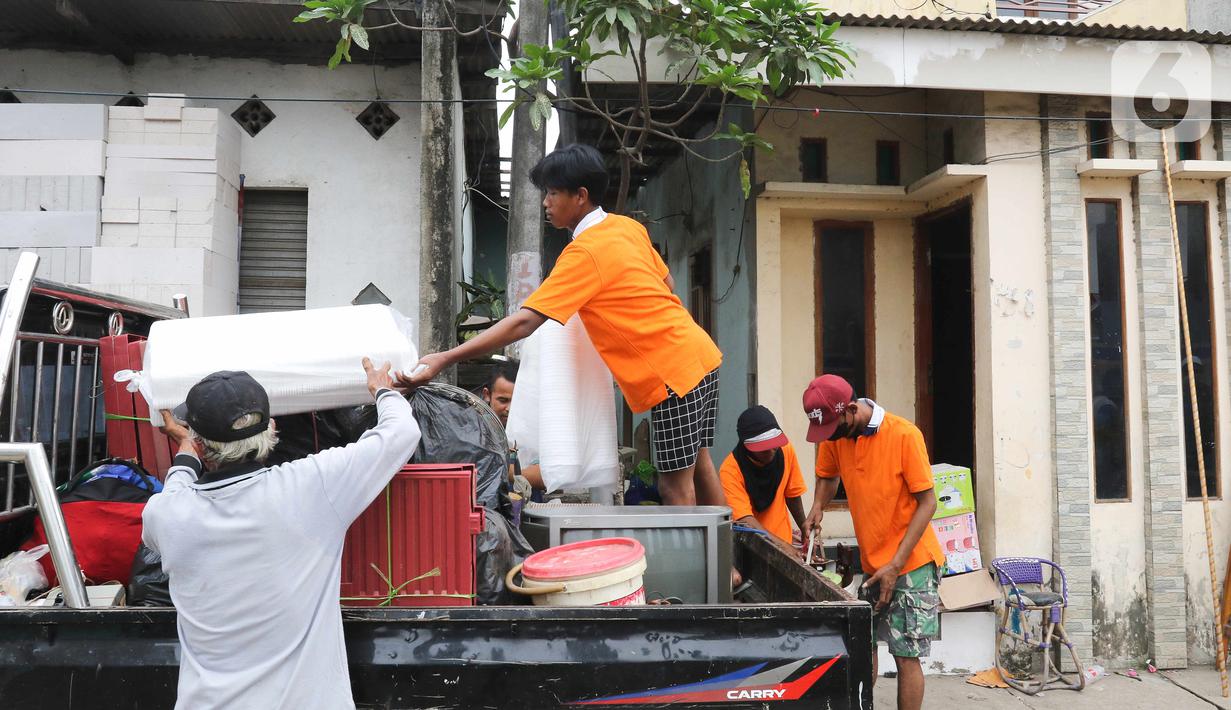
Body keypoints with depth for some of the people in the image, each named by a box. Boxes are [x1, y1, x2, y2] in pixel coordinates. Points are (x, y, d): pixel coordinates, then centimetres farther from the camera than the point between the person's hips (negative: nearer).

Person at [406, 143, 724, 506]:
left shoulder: (584, 252, -18)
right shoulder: (629, 227, 7)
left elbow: (523, 323, -24)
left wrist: (444, 359, -24)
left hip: (675, 371, -9)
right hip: (698, 355, 9)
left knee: (675, 485, -1)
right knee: (699, 468, 17)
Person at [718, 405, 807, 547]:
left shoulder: (785, 450, -4)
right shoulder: (730, 470, -19)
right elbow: (746, 520, -25)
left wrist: (805, 529, 19)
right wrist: (784, 547, -34)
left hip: (781, 538, 4)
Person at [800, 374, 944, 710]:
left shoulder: (904, 435, -19)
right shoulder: (834, 435, -3)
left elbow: (927, 502, -15)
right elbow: (828, 475, 17)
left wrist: (896, 565, -18)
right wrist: (817, 507, -5)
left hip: (910, 563, -5)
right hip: (870, 562, 5)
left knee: (906, 655, 0)